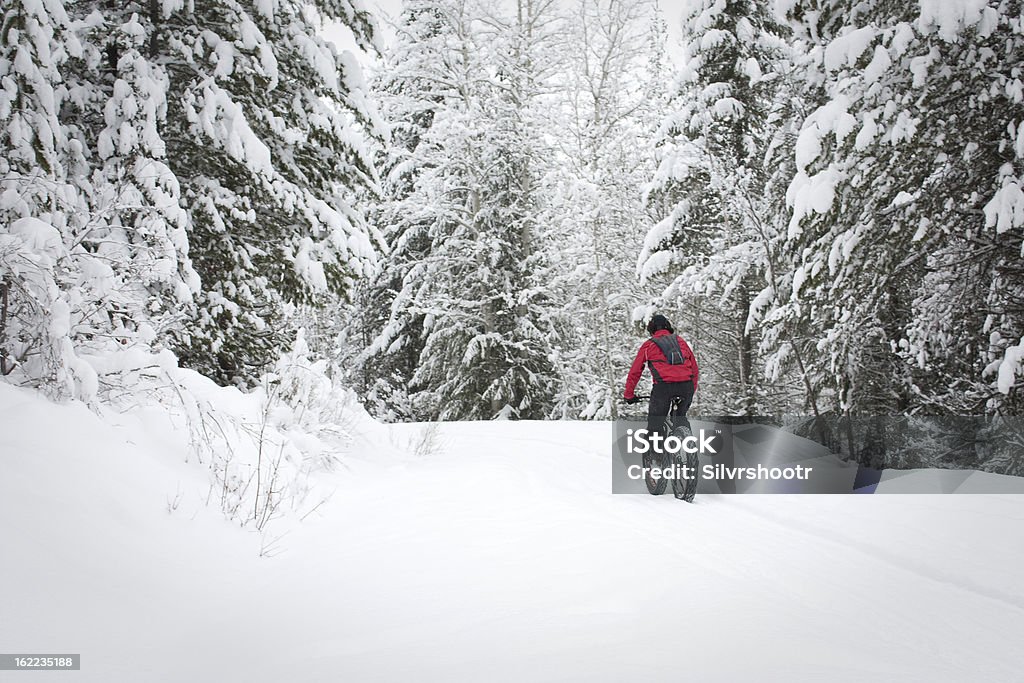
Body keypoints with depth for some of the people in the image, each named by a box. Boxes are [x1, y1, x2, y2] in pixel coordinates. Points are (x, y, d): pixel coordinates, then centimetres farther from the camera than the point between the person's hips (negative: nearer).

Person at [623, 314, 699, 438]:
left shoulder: (648, 345, 17)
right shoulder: (680, 341, 25)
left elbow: (634, 372, 16)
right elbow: (695, 369, 26)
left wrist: (628, 395, 24)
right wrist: (691, 391, 35)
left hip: (664, 385, -3)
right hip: (686, 385, 3)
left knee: (655, 423, 5)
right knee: (681, 417, 26)